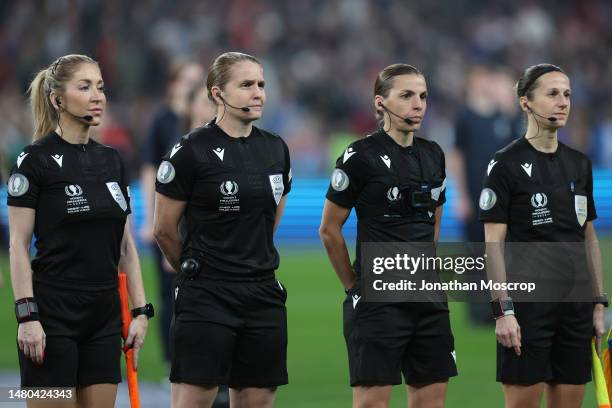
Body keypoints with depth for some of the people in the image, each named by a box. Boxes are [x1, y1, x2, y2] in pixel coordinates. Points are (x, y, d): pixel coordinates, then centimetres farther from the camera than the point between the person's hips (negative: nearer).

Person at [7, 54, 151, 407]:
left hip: (105, 313, 6)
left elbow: (126, 245, 14)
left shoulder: (111, 161, 11)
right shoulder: (36, 160, -7)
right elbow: (19, 245, -9)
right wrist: (26, 315, -16)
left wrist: (140, 309, 7)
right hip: (53, 312, -6)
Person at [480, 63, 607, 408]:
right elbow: (493, 242, -8)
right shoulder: (506, 164, -5)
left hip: (576, 304, 6)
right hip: (527, 305, -6)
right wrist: (503, 309, -15)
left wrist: (600, 303, 12)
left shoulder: (580, 165, 13)